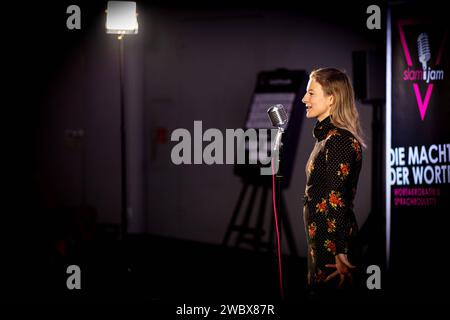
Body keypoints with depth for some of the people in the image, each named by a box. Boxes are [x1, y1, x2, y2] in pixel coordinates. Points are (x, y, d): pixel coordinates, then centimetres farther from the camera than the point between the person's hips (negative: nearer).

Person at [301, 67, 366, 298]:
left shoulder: (338, 141, -17)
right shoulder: (327, 136, 13)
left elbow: (337, 203, -22)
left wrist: (339, 255, -25)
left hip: (333, 246, -10)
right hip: (322, 243, 10)